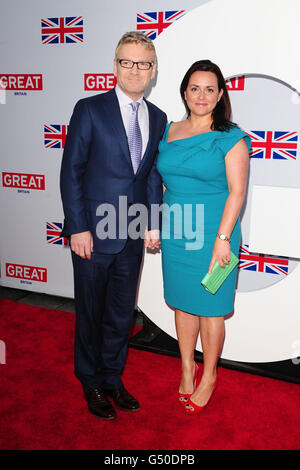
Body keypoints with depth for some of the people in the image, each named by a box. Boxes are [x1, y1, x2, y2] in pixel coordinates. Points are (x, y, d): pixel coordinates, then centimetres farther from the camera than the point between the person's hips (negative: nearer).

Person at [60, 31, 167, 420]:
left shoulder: (158, 118, 9)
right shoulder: (90, 110, -6)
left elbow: (153, 175, 12)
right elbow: (71, 172, -8)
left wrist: (153, 224, 4)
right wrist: (78, 228, -12)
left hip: (132, 237, 4)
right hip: (93, 233, -4)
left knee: (122, 313, 15)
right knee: (90, 313, 10)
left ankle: (112, 378, 35)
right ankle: (91, 384, 31)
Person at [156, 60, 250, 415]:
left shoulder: (231, 138, -6)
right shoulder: (169, 132, 9)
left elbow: (237, 190, -10)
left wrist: (222, 238, -17)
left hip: (212, 233, -4)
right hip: (175, 233, 5)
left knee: (209, 308, 6)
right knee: (182, 303, 15)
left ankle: (209, 376, 27)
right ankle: (187, 368, 34)